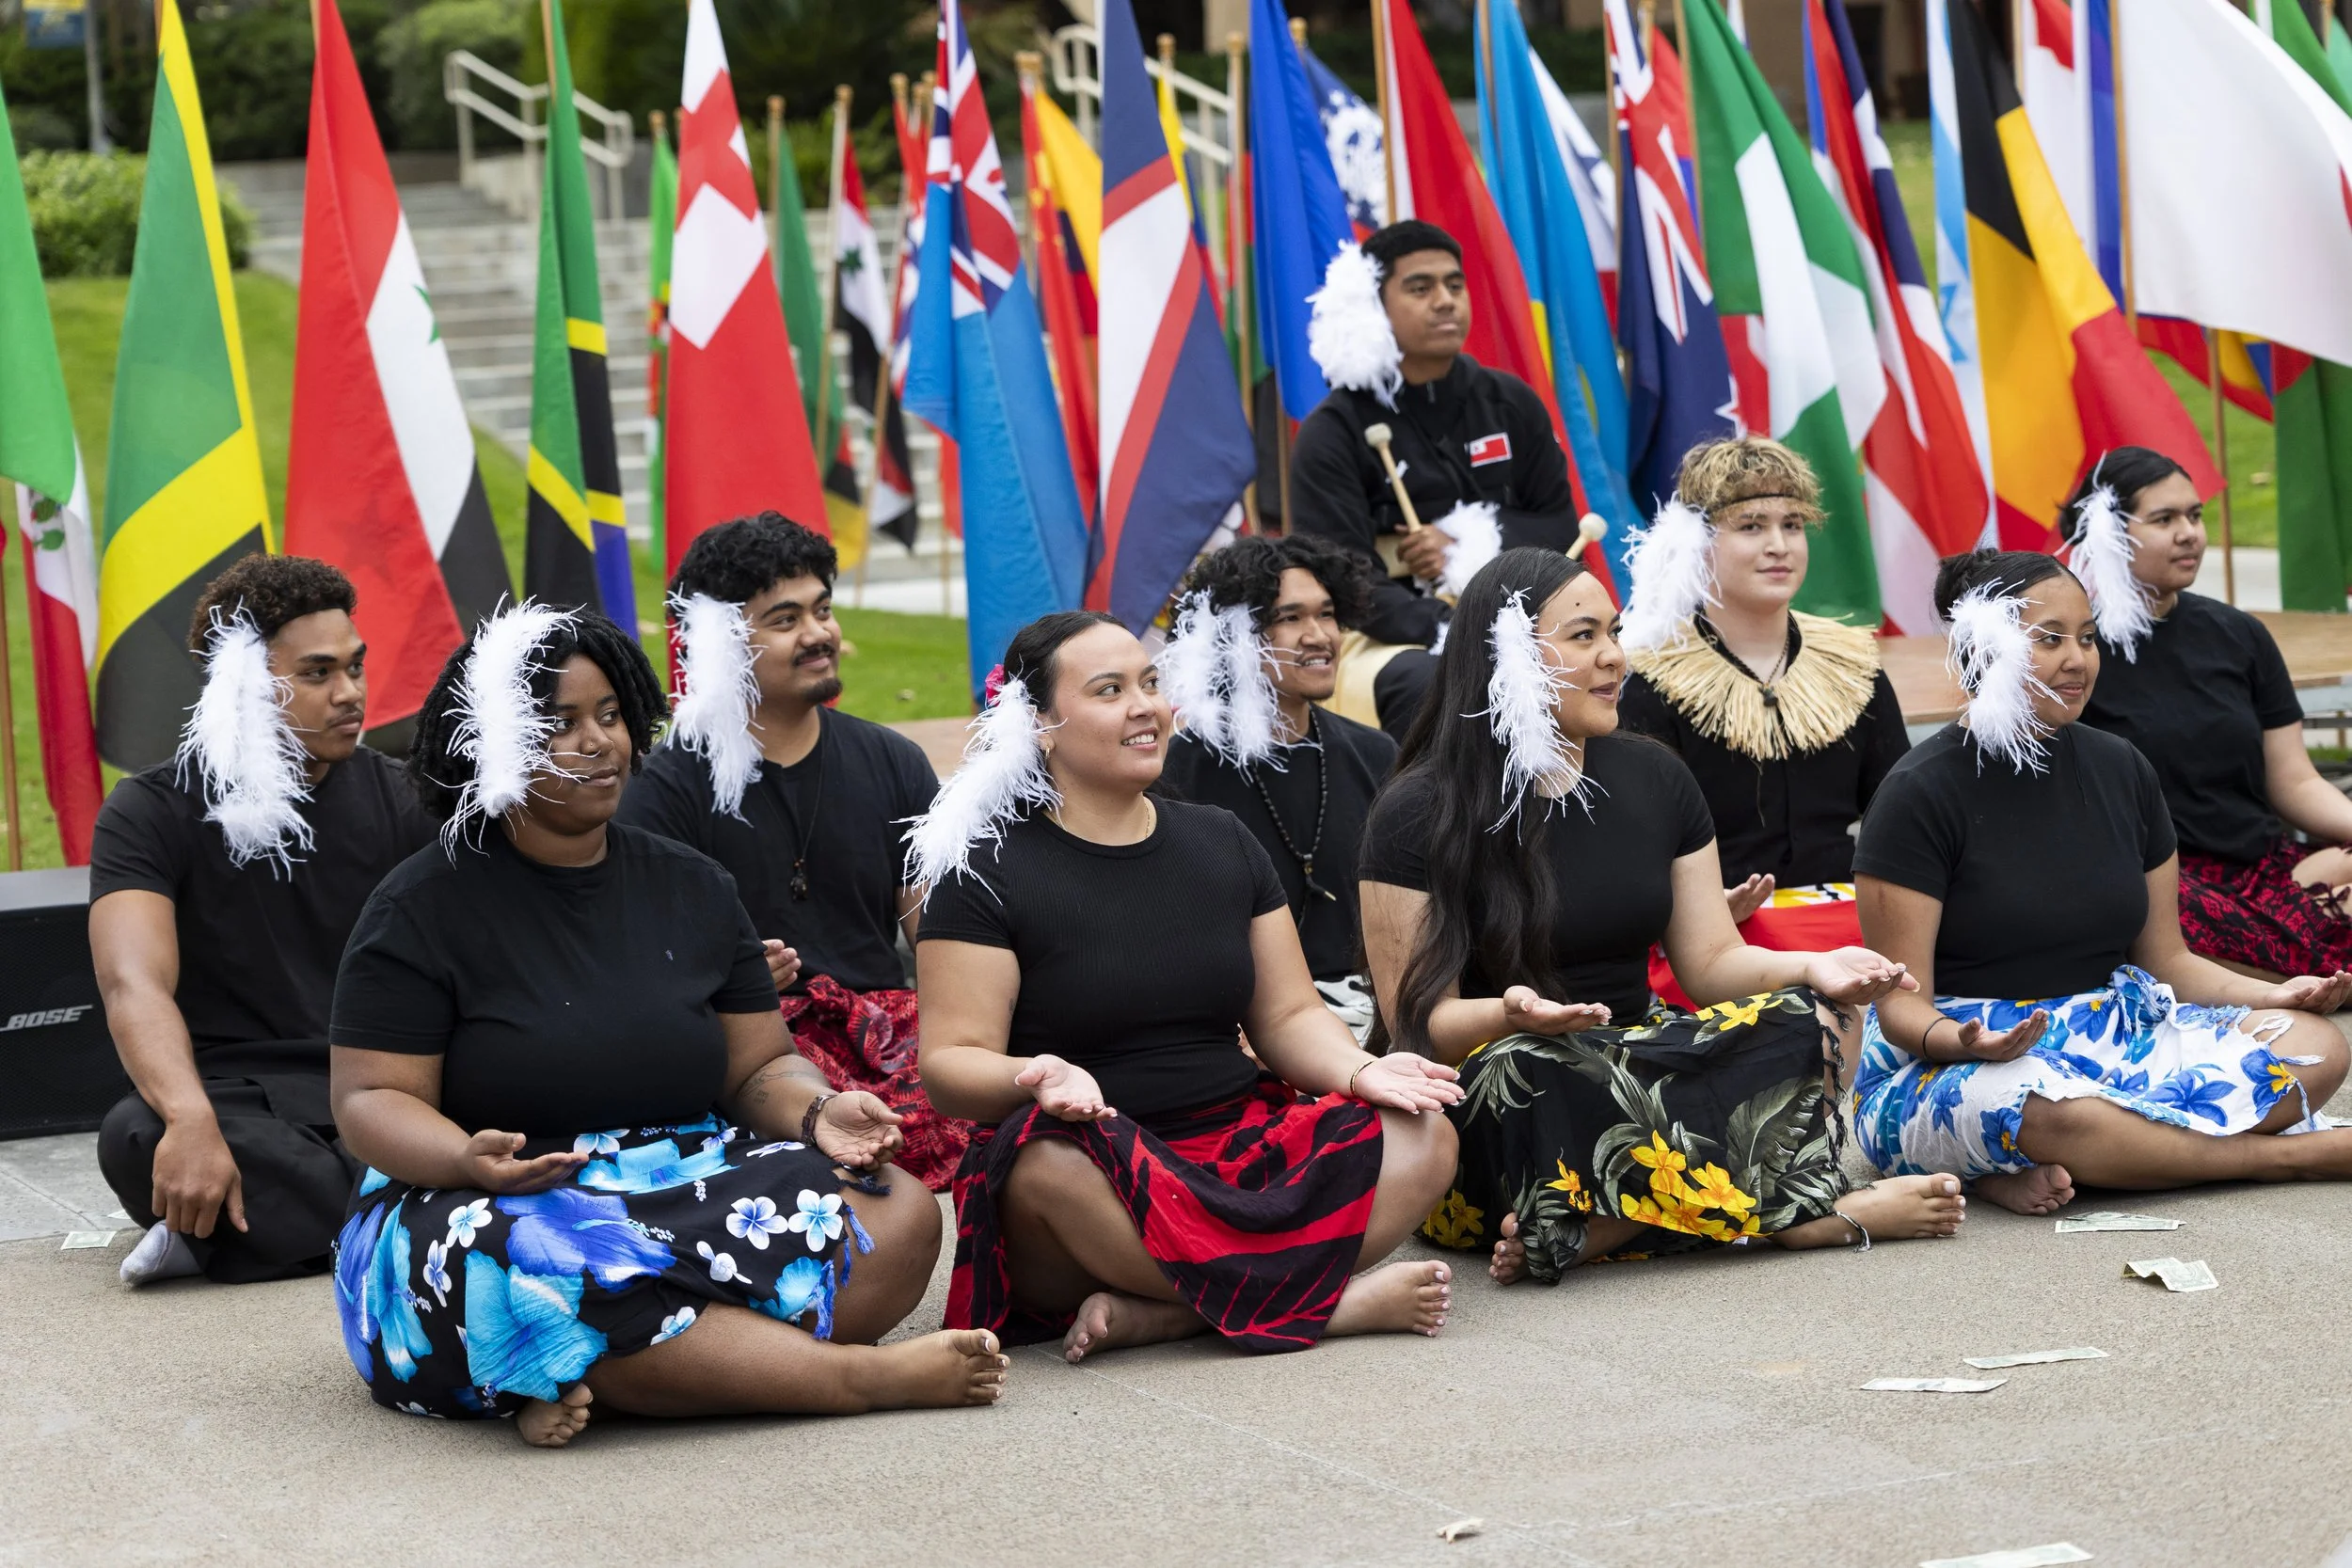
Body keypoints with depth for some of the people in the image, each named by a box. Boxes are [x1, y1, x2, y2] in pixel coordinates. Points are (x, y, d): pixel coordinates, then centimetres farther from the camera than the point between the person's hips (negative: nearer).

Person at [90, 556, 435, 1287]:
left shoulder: (395, 796, 10)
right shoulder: (153, 812, -1)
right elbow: (134, 982, -17)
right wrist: (191, 1120, -37)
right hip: (240, 1103, -3)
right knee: (137, 1137, -37)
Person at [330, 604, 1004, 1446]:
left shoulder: (693, 888, 15)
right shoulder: (425, 908, 1)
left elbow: (763, 1066, 17)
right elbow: (371, 1100, -4)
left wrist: (819, 1113, -8)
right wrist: (469, 1159, -26)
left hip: (690, 1188, 5)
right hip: (504, 1212, -4)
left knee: (903, 1212, -22)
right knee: (538, 1277, -42)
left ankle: (592, 1385, -36)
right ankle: (866, 1375, -35)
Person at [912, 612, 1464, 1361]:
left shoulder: (1221, 842, 16)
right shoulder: (988, 871, 0)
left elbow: (1289, 1015, 15)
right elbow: (950, 1062, -7)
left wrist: (1358, 1071, -7)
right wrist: (1034, 1080, -30)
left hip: (1240, 1152, 5)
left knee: (1423, 1135, -19)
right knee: (1051, 1169, -40)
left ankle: (1153, 1314, -31)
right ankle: (1327, 1300, -35)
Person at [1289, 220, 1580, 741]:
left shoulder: (1511, 404, 11)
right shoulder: (1333, 434, -2)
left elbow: (1560, 528, 12)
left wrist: (1469, 545, -8)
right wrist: (1449, 631, -25)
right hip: (1386, 637, -4)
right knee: (1428, 684, -38)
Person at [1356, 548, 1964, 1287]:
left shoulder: (1652, 776, 12)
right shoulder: (1420, 813, -5)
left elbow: (1710, 961, 10)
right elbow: (1417, 1023, -9)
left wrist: (1808, 969, -11)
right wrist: (1510, 1016, -31)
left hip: (1639, 1067, 5)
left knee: (1820, 1022, -20)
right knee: (1525, 1074, -40)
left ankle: (1578, 1235, -32)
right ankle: (1808, 1218, -29)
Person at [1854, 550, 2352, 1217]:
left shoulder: (2119, 769, 12)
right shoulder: (1921, 793, -7)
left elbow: (2165, 959, 16)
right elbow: (1901, 1002, -10)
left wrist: (2273, 996, -2)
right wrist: (1963, 1042, -32)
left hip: (2112, 1037, 6)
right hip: (1951, 1063, -6)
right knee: (2044, 1108, -42)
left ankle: (2034, 1171, -28)